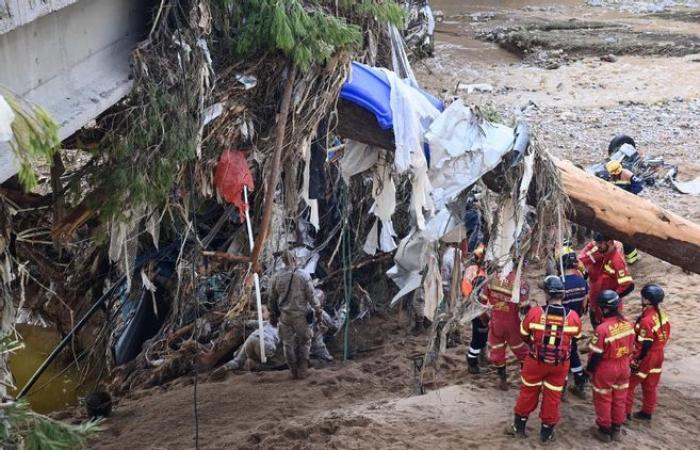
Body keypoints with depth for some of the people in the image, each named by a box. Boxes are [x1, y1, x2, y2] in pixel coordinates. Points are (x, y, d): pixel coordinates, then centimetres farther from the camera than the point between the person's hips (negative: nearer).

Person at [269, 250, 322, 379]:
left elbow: (272, 299, 5)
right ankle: (302, 371, 10)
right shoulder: (303, 276, -10)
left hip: (284, 315, 2)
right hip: (301, 315, -2)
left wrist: (273, 315, 17)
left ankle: (294, 371, 19)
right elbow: (311, 296, -9)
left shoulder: (276, 278, -2)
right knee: (304, 341, 13)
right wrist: (318, 311, 3)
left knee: (288, 343, 14)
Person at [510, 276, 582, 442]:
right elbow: (576, 339, 3)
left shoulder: (534, 312, -21)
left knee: (528, 392, 18)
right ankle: (547, 431, 30)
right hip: (560, 364, 1)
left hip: (535, 361, -1)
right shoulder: (573, 316, -16)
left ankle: (519, 425, 33)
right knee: (552, 396, 17)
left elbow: (524, 336, -4)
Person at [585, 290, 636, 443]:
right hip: (623, 367, 6)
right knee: (620, 399, 19)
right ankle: (616, 429, 31)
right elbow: (631, 348, 5)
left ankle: (605, 430, 23)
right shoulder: (628, 324, -7)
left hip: (605, 369, -6)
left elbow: (596, 354, -20)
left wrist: (589, 369, -4)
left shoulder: (603, 328, -28)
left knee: (603, 400, 12)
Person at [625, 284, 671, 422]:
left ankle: (625, 412, 12)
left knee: (629, 384, 6)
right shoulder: (663, 315, -2)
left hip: (646, 357, -8)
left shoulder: (646, 320, -29)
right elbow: (666, 335, 9)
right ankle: (647, 412, 31)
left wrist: (635, 361, -17)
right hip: (658, 355, 8)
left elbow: (645, 345, -25)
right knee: (650, 385, 20)